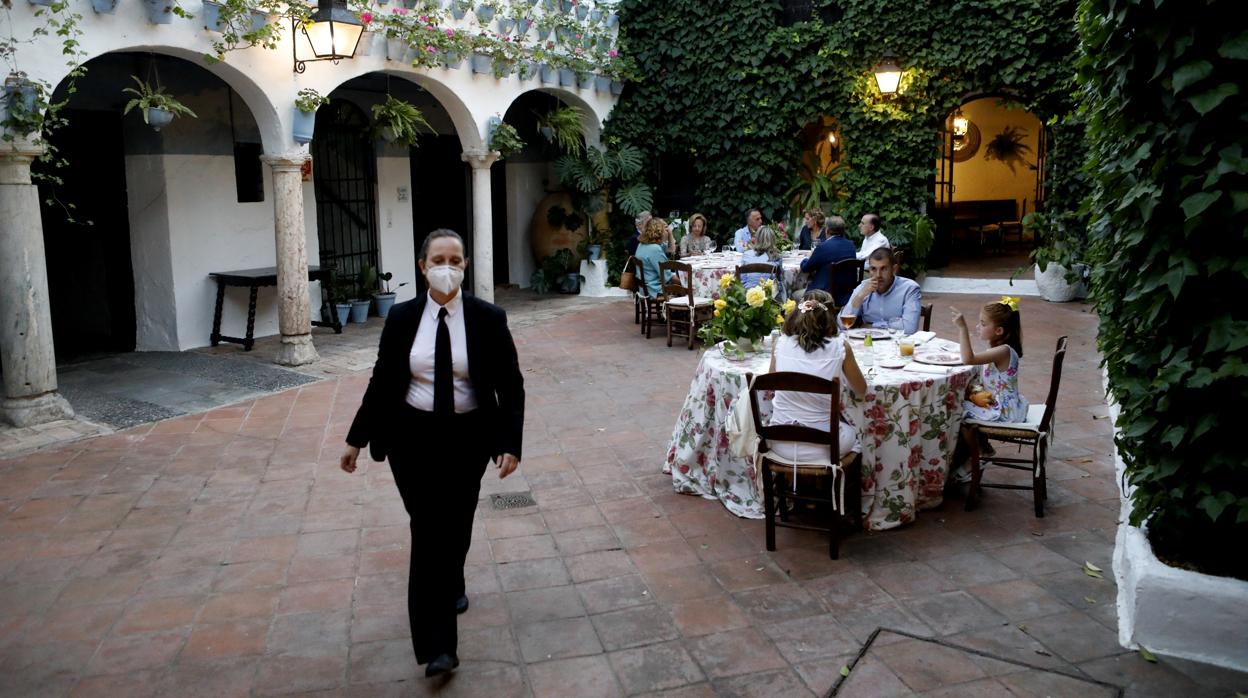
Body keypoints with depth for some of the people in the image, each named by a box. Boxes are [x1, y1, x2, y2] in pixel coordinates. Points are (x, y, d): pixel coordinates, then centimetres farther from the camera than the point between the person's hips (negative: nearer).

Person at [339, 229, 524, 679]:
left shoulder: (488, 318, -8)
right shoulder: (402, 317, -3)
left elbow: (510, 385, -6)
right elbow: (381, 382, 4)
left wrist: (510, 443, -14)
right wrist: (357, 439, 7)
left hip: (468, 439, 0)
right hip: (413, 438, 0)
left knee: (455, 525, 13)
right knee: (428, 530, -3)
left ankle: (451, 585, 47)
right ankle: (437, 645, 3)